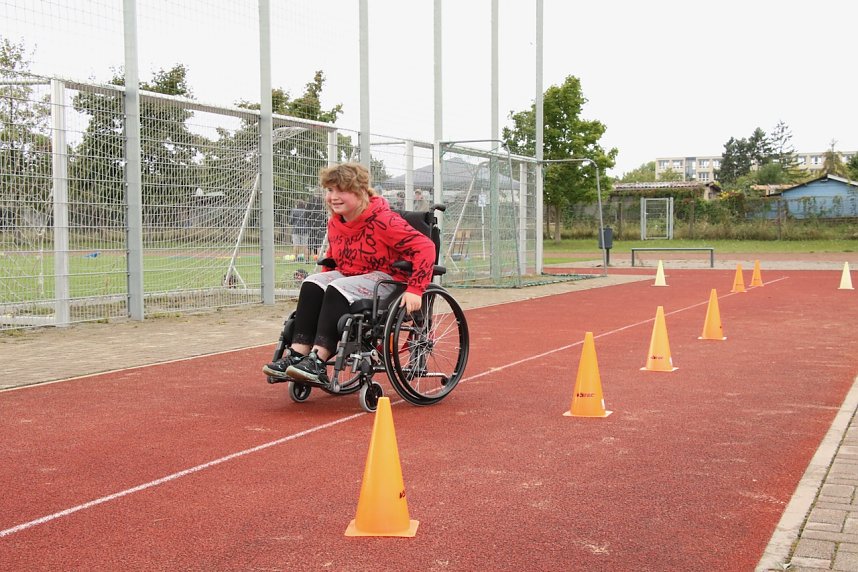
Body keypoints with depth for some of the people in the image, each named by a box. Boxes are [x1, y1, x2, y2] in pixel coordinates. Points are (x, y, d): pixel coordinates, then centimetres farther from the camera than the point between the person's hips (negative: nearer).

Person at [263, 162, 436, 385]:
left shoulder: (382, 220, -19)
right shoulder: (335, 222, 5)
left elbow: (424, 247, -23)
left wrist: (415, 289, -29)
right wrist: (324, 279, 12)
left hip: (386, 280, -7)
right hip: (347, 276, 7)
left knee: (338, 290, -32)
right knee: (312, 283, -19)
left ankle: (317, 361, -35)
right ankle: (297, 353, -28)